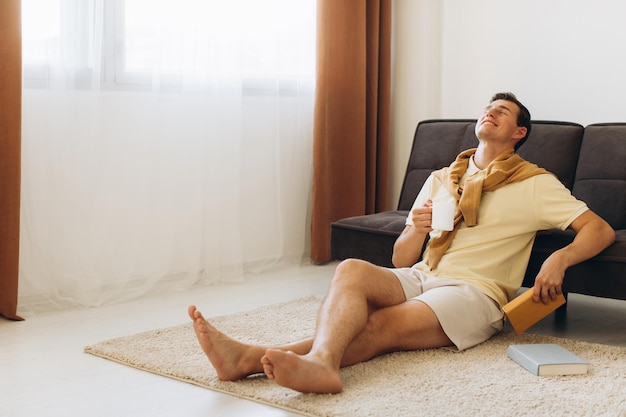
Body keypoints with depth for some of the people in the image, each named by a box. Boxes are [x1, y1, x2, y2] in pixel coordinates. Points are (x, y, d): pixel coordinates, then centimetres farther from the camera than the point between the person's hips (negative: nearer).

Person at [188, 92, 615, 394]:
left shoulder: (534, 184, 11)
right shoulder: (441, 179, 24)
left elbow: (600, 229, 3)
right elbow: (402, 260, 19)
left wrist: (559, 258, -17)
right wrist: (417, 230, -5)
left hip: (475, 292, -4)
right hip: (420, 278, 5)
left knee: (383, 324, -32)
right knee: (351, 269, -28)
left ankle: (255, 357, -53)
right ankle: (319, 360, -57)